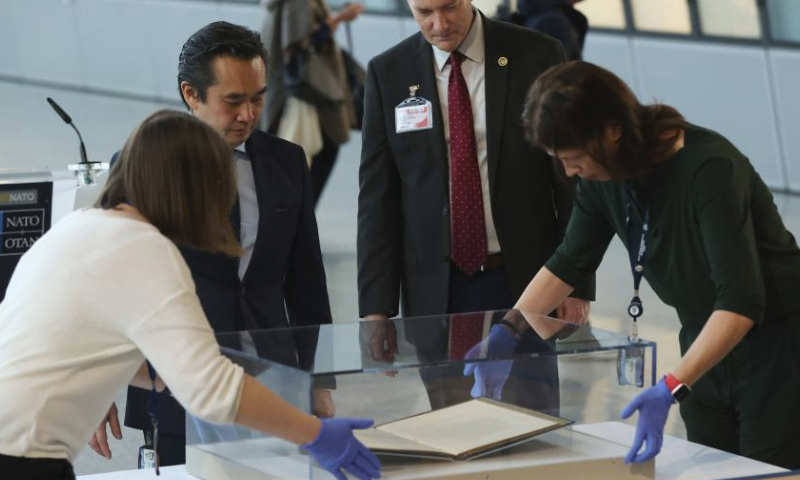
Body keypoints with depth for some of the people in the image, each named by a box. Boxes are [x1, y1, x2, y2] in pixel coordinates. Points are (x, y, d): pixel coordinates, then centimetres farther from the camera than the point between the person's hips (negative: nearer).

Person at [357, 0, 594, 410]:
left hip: (522, 281, -1)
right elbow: (377, 198, 3)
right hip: (437, 289, 1)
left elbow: (572, 178, 1)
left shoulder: (537, 57, -1)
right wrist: (377, 305, -2)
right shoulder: (388, 73, 3)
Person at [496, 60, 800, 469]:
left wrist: (672, 388, -43)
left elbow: (740, 301, -34)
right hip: (708, 348, 7)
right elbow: (570, 264, 9)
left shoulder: (709, 168, -28)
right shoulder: (604, 174, -7)